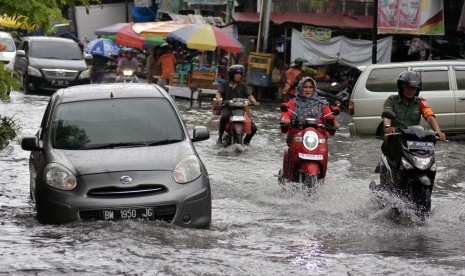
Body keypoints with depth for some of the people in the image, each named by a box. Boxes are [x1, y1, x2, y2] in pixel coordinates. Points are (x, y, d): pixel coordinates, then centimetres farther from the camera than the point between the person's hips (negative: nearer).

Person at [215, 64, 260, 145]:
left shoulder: (243, 85, 12)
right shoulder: (224, 84, 8)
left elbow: (249, 95, 2)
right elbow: (219, 93, -7)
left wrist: (254, 102, -20)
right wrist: (219, 99, -32)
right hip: (227, 108, -3)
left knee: (253, 128, -10)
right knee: (224, 117, -40)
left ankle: (246, 141, 19)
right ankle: (220, 137, -23)